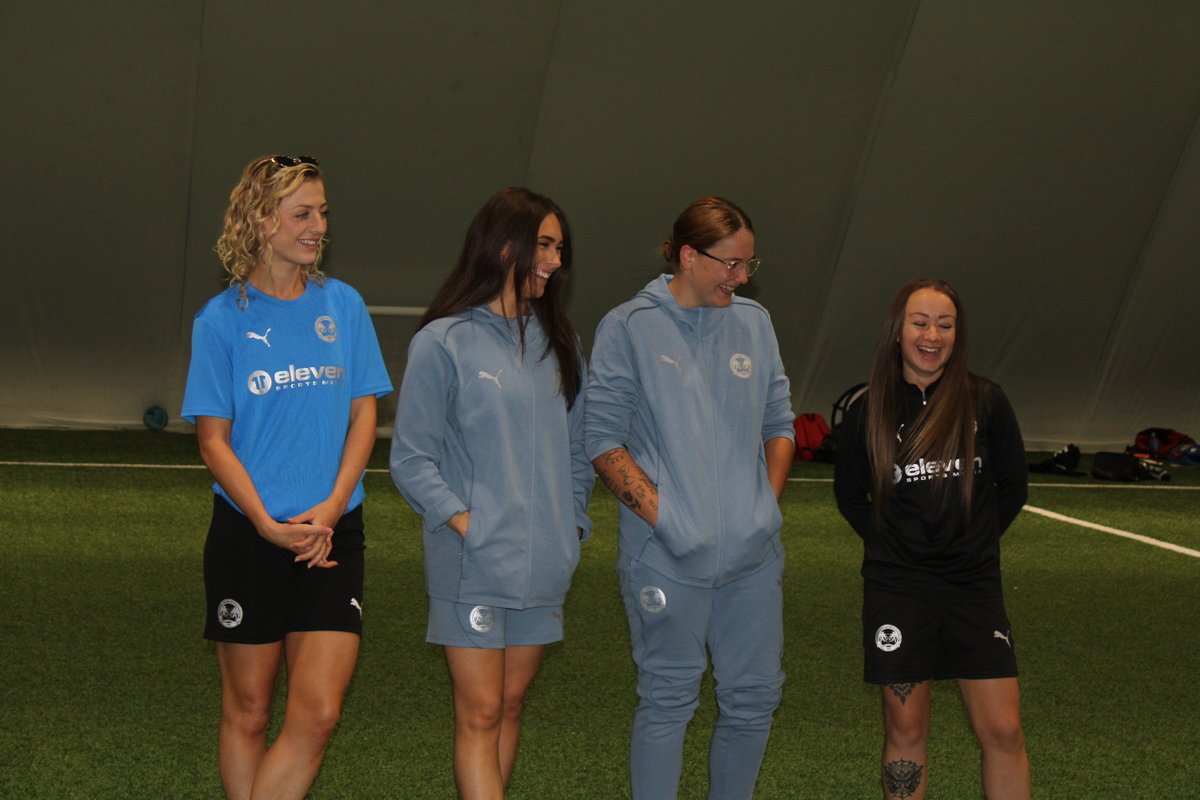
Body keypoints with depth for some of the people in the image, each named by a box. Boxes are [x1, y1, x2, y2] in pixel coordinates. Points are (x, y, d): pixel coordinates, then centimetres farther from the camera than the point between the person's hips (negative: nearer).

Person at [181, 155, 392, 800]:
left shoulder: (342, 304, 4)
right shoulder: (223, 319, -3)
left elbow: (364, 413, 5)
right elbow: (213, 438, -3)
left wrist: (332, 506, -8)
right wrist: (267, 524, -13)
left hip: (332, 532, 2)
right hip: (246, 534, -1)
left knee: (317, 712, -8)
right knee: (247, 710, 8)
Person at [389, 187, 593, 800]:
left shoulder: (557, 342, 12)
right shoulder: (443, 342, -6)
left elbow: (578, 445, 18)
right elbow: (412, 460, -7)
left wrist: (572, 522, 6)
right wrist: (466, 524, -14)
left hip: (545, 564, 6)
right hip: (474, 564, -6)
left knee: (511, 705, 11)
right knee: (480, 714, -3)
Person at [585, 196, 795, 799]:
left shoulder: (754, 323, 12)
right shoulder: (629, 327, -3)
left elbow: (779, 425, 18)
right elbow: (602, 438, -5)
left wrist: (767, 503, 6)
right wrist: (659, 512, -13)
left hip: (752, 551, 5)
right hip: (667, 553, -5)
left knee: (754, 694, 9)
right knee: (668, 698, 1)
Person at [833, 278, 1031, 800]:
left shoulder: (984, 401, -2)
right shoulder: (870, 410, -1)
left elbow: (1013, 485, 9)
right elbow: (850, 493, 12)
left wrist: (978, 538, 4)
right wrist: (886, 541, 2)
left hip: (974, 583, 0)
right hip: (897, 586, 0)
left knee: (1003, 730, -3)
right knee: (905, 730, 5)